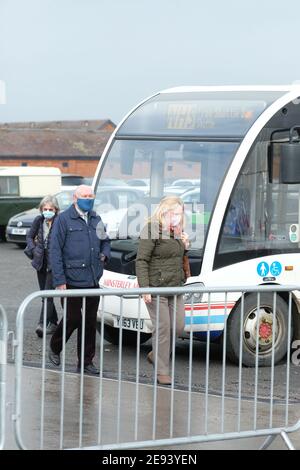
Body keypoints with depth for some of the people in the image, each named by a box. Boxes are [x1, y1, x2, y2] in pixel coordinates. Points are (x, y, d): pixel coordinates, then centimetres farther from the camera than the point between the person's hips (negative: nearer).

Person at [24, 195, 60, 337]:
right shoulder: (39, 221, 2)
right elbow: (29, 236, 15)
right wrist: (33, 249, -1)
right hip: (41, 262, 6)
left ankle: (42, 324, -16)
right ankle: (53, 322, 25)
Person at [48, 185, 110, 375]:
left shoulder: (96, 219, 12)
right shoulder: (64, 219, -6)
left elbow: (105, 241, 28)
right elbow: (55, 251, -8)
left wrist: (105, 254, 4)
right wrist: (59, 280, -13)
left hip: (93, 281, 5)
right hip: (72, 280, -5)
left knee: (90, 322, 7)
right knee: (73, 319, 1)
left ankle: (86, 361, 16)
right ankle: (55, 348, 27)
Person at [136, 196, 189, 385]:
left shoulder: (178, 232, 14)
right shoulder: (152, 231, -10)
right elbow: (141, 261, -13)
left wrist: (185, 245, 4)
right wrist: (145, 288, -20)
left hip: (176, 288, 8)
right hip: (156, 288, -8)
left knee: (179, 326, 8)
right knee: (163, 328, -5)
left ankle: (156, 354, 30)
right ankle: (162, 372, 3)